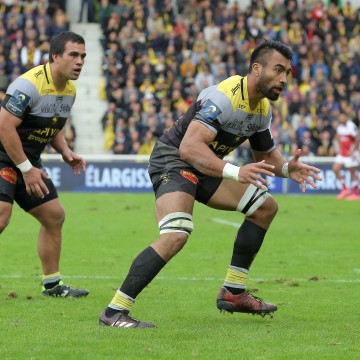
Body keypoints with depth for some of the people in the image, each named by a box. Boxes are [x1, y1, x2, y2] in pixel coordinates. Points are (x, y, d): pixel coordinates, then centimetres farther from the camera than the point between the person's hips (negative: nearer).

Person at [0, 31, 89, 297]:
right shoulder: (29, 84, -24)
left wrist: (65, 151, 0)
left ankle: (52, 284, 22)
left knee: (54, 216, 11)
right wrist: (26, 169, -22)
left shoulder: (70, 90, 6)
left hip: (30, 161, 9)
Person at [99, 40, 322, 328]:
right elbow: (189, 147, -37)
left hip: (204, 167, 10)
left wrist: (287, 168, -5)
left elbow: (267, 155, 18)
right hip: (173, 161, -10)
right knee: (176, 236, -31)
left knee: (265, 206, 12)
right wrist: (235, 172, -46)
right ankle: (114, 312, -27)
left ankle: (233, 293, 16)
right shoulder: (225, 97, -27)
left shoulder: (263, 108, 4)